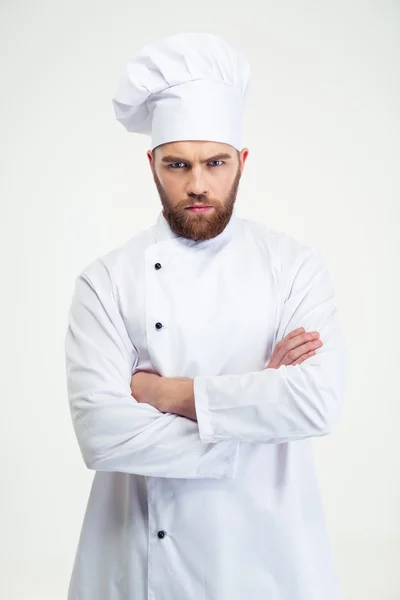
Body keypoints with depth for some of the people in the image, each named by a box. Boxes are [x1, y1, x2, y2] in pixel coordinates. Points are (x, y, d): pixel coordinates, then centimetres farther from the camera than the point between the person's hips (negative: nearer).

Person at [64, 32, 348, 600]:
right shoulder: (106, 280, -7)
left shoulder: (295, 264, -4)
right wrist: (257, 394, -15)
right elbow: (101, 431, -18)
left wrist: (171, 393, -16)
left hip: (268, 551, 1)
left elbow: (319, 401, -18)